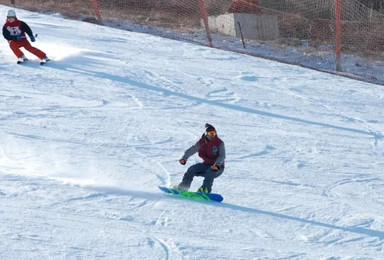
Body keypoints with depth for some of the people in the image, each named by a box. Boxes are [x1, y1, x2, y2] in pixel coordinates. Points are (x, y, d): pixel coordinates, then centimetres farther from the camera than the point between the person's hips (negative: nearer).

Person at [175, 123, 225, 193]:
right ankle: (184, 185, -12)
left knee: (210, 172, -36)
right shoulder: (202, 142, 0)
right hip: (206, 164, 4)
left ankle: (206, 189, -43)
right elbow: (191, 150, -5)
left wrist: (217, 165, -37)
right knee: (192, 169, -17)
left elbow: (222, 156, -18)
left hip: (217, 167, -4)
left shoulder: (219, 143, -10)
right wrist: (184, 158, -22)